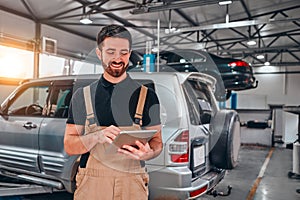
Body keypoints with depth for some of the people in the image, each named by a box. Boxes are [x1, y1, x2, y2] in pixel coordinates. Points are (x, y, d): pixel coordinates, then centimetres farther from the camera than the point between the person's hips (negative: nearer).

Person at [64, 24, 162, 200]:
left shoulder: (147, 96, 4)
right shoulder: (82, 96, 6)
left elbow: (157, 141, 5)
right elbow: (69, 146, 2)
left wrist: (148, 153, -18)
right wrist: (97, 136, -18)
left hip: (132, 185, 0)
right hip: (91, 185, 1)